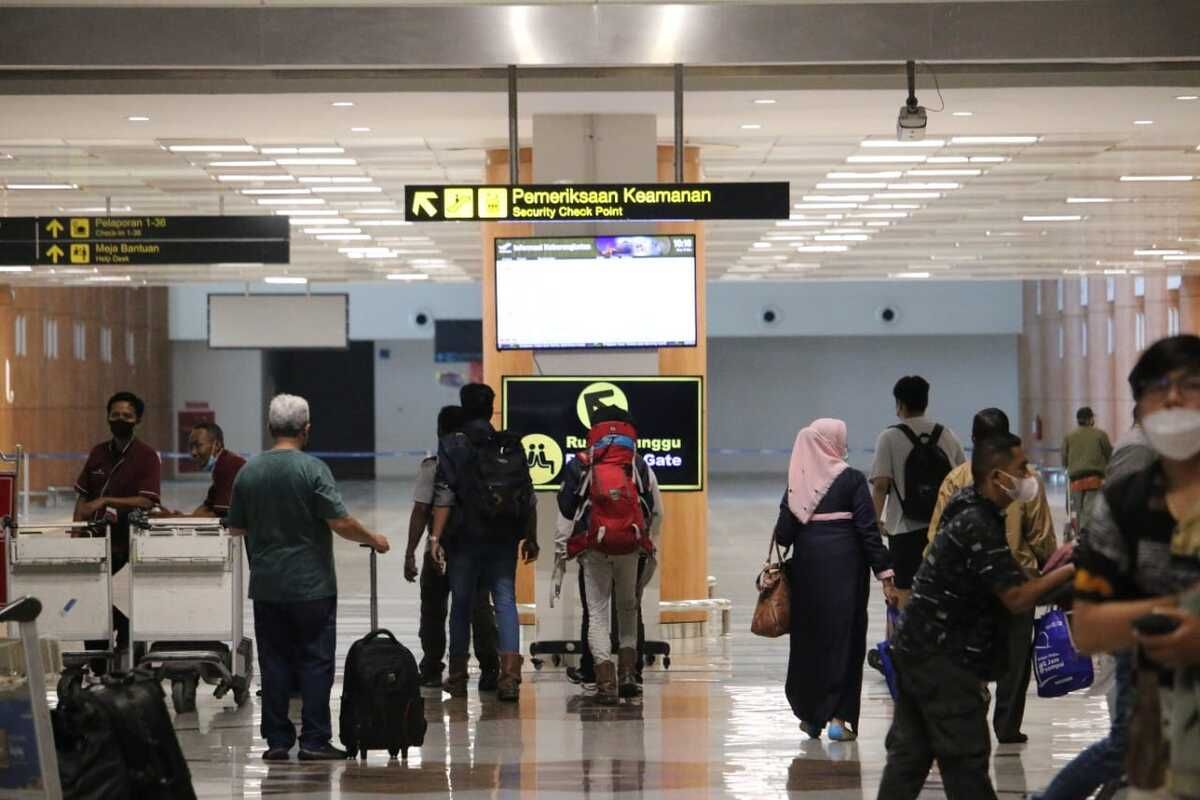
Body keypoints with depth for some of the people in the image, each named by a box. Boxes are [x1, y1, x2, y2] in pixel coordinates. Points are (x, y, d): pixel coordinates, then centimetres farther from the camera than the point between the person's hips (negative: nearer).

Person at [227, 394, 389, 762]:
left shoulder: (248, 471, 2)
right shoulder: (312, 469, -12)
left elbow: (235, 527, 10)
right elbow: (341, 522, -15)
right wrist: (373, 540, 2)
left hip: (266, 586, 4)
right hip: (312, 585, -4)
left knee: (274, 662, 8)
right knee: (315, 662, 1)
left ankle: (277, 740, 8)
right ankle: (314, 740, -1)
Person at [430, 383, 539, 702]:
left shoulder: (452, 445, -4)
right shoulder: (512, 445, 5)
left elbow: (444, 496, -10)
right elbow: (528, 497, 6)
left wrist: (436, 537, -11)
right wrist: (531, 538, 13)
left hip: (465, 538, -2)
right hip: (504, 539, 2)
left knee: (461, 604, 10)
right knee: (505, 601, 1)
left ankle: (458, 677, 17)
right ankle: (509, 673, -13)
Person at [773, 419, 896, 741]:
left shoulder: (797, 481, 2)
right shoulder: (851, 479, -7)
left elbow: (783, 533, -1)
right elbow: (869, 530, -10)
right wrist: (885, 573, -7)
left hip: (806, 567, 3)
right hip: (845, 567, -3)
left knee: (808, 637, 14)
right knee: (843, 636, 2)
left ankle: (809, 714, 21)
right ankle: (838, 716, -5)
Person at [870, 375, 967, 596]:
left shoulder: (890, 438, -7)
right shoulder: (947, 435, 5)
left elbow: (881, 484, -13)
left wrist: (876, 520, -5)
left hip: (906, 529, -4)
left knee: (904, 591, 2)